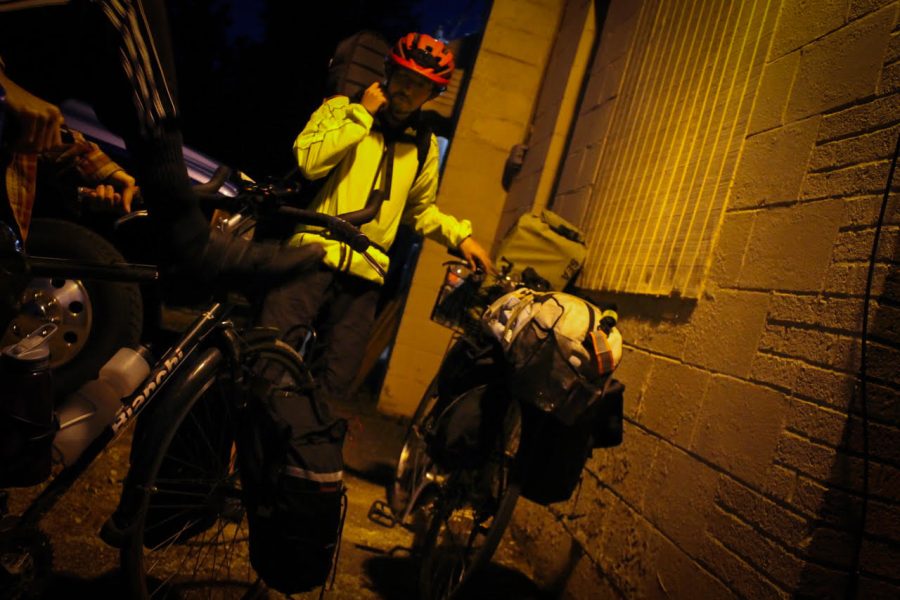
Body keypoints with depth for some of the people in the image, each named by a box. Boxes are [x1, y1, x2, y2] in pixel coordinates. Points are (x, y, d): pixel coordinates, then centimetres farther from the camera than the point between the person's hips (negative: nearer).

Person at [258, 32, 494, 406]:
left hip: (364, 277, 3)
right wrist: (361, 113, -14)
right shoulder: (342, 109, 4)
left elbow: (420, 208, 26)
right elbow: (309, 162, -15)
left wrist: (460, 236, 11)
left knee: (333, 384, 5)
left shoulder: (423, 146, 13)